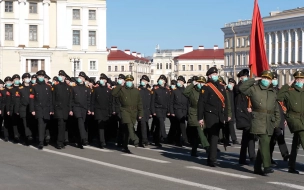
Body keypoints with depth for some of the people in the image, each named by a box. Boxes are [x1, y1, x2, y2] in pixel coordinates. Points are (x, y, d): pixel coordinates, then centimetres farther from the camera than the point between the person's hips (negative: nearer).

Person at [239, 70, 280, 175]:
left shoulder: (273, 92, 18)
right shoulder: (254, 89, 3)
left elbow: (276, 109, 23)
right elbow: (242, 88, -12)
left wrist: (277, 121, 16)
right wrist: (254, 80, -6)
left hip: (269, 122, 5)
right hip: (258, 120, -5)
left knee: (264, 144, 8)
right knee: (264, 142, -18)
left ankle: (257, 167, 17)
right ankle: (267, 166, -21)